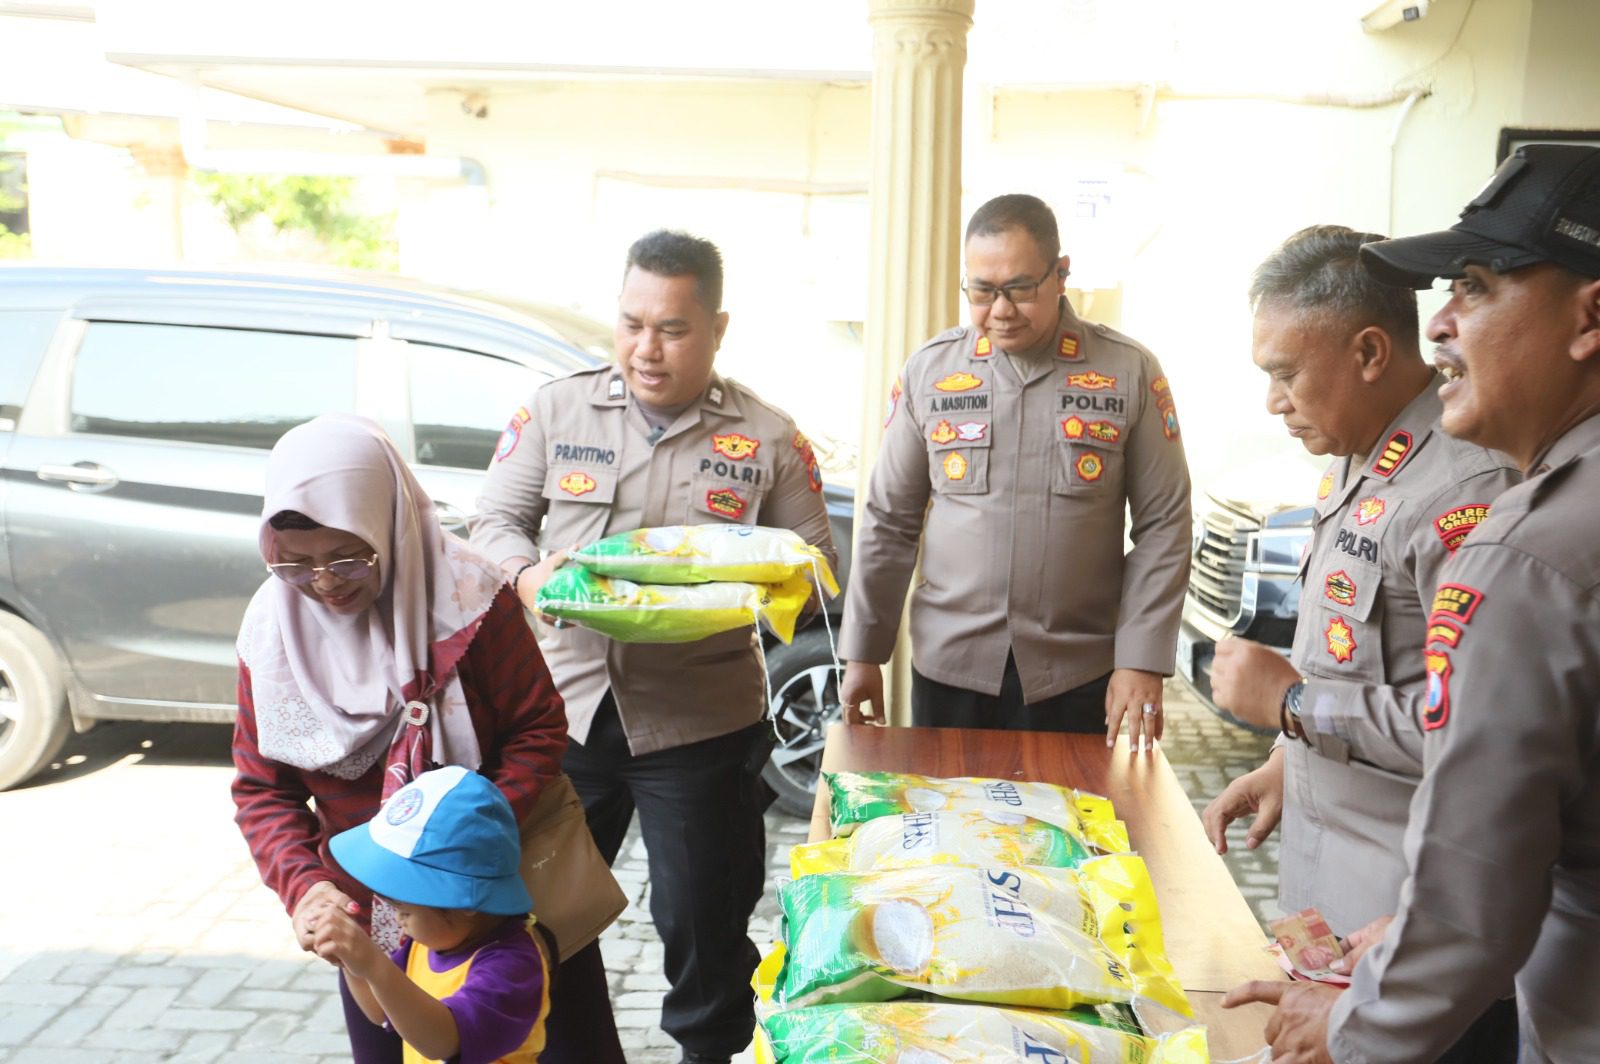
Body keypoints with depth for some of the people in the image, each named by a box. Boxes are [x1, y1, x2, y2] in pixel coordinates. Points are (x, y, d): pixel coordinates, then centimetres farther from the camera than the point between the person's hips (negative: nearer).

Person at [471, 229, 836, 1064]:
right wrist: (526, 574, -14)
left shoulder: (768, 438, 0)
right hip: (565, 704, 2)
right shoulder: (556, 410, 4)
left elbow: (814, 563, 4)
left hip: (701, 721, -2)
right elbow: (495, 521, 7)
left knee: (704, 922, 10)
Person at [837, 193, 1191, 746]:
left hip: (1078, 677, -1)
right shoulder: (928, 370, 1)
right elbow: (890, 522, 5)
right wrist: (863, 653, 4)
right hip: (949, 666, 1)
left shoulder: (1129, 373, -3)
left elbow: (1161, 527, -1)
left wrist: (1142, 662, -7)